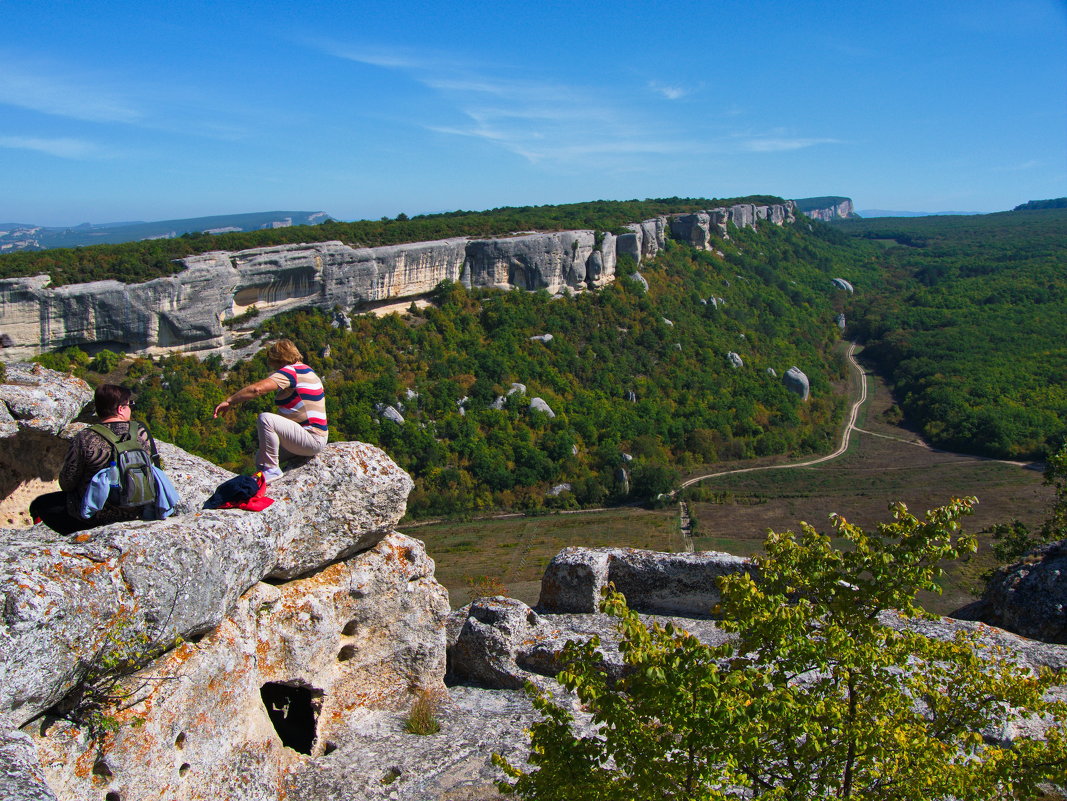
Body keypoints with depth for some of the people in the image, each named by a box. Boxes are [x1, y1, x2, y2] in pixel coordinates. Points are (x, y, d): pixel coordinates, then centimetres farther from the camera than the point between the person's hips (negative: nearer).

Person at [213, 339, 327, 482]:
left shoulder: (290, 371, -14)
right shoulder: (306, 370, 17)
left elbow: (257, 389, -26)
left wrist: (229, 401, -17)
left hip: (312, 440, -10)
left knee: (265, 418, -27)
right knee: (261, 459, 17)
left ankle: (272, 469, -17)